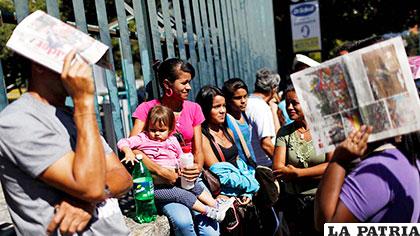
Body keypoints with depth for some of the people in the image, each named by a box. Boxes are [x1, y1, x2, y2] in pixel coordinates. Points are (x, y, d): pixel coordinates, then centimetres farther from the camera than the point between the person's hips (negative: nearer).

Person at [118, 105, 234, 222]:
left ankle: (217, 205, 2)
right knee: (184, 195, -19)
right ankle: (210, 212, -17)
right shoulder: (143, 138, 0)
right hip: (156, 186, -6)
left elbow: (181, 158, 18)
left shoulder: (172, 141, 12)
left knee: (195, 186, -6)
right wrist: (128, 152, -26)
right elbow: (123, 143, -5)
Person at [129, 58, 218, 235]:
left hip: (189, 177, 3)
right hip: (162, 181, -2)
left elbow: (198, 150, 7)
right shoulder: (148, 108, -3)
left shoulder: (193, 109, 8)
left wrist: (198, 167, -16)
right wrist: (160, 171, -27)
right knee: (182, 221, -28)